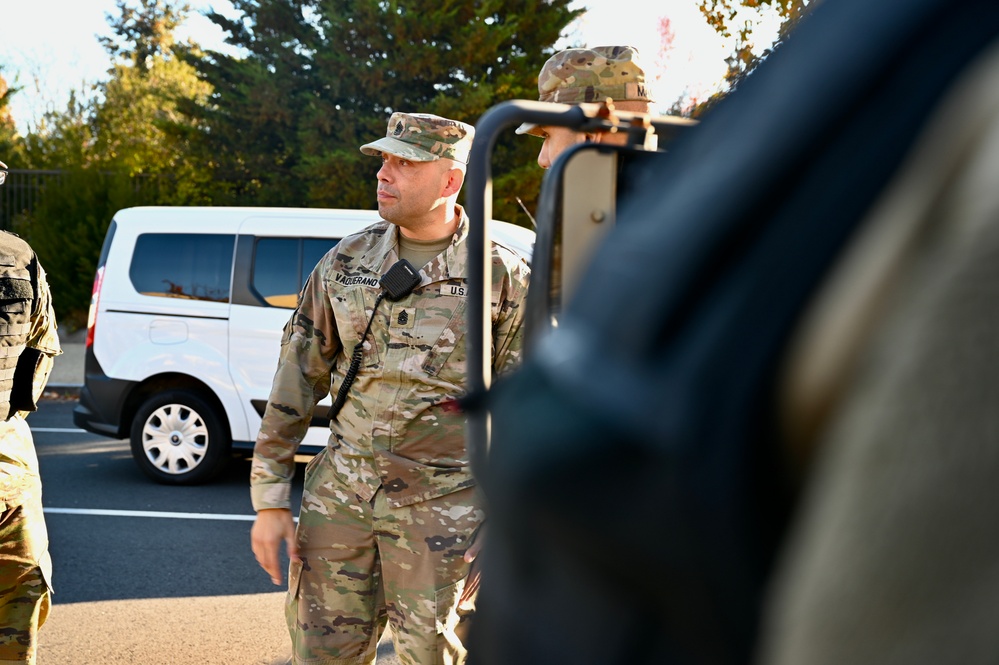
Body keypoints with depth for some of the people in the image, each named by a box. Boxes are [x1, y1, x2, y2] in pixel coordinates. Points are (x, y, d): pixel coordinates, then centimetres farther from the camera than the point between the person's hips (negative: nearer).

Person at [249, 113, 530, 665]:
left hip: (442, 506, -3)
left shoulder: (503, 278, -4)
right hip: (340, 492, 3)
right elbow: (297, 378, 7)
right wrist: (269, 500, 4)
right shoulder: (345, 263, 5)